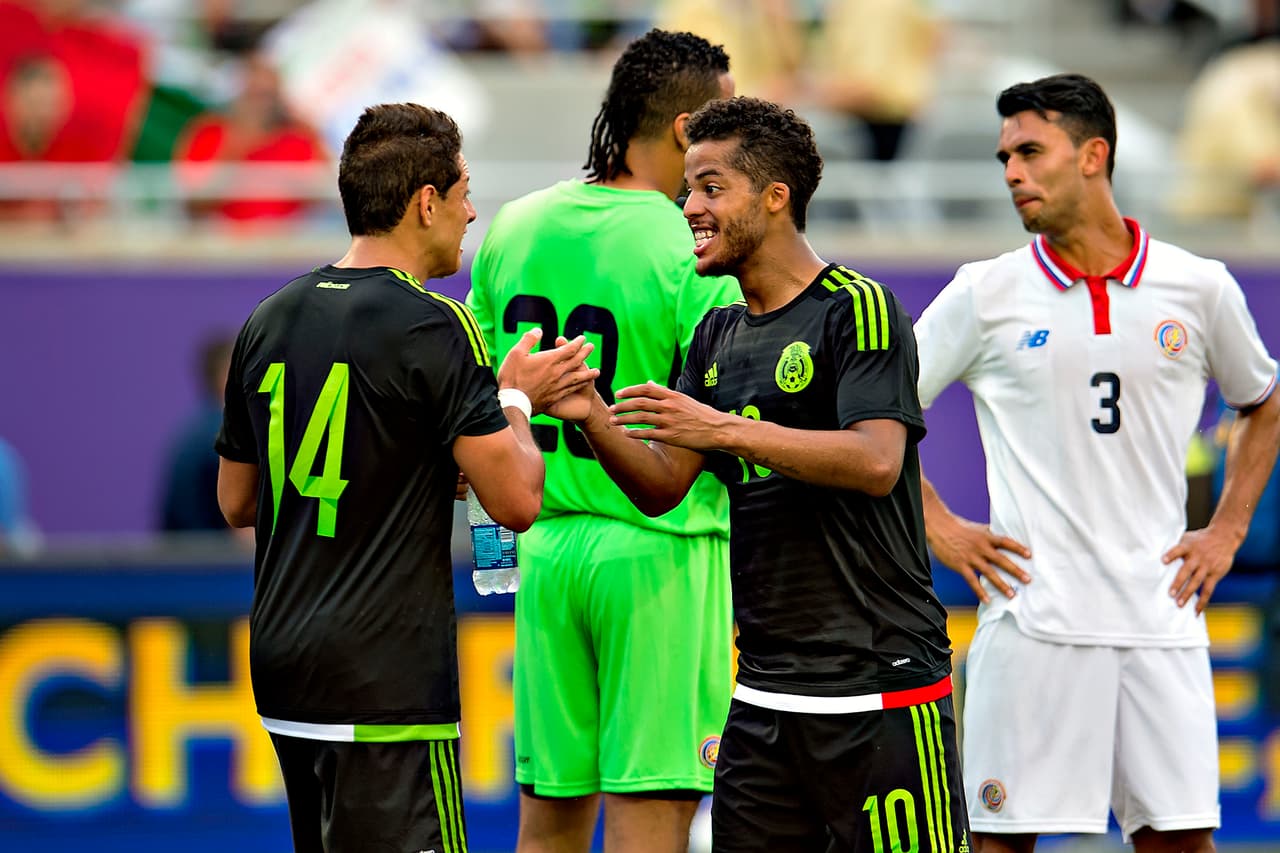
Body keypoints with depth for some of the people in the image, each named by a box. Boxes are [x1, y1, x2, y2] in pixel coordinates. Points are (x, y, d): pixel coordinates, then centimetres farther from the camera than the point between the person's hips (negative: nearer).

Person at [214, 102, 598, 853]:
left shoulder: (271, 320, 10)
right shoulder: (432, 325, -12)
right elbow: (516, 500, -14)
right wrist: (516, 399, 5)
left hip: (284, 674, 8)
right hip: (386, 681, -8)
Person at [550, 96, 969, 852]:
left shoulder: (857, 309, -8)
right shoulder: (719, 336, 16)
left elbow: (876, 463, -21)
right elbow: (663, 487, 12)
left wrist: (726, 429, -25)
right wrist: (592, 417, -6)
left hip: (879, 690, -7)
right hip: (764, 696, 7)